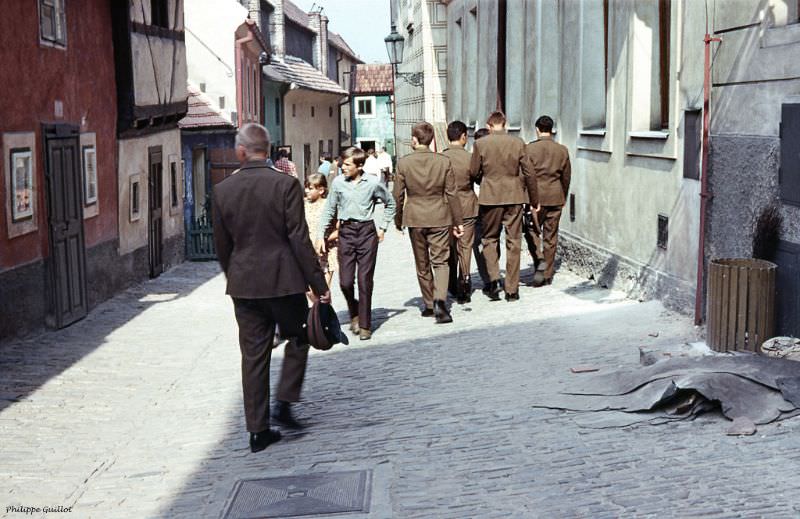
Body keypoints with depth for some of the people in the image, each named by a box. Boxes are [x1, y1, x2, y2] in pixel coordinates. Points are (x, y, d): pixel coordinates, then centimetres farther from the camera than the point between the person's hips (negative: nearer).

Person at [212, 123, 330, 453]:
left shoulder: (222, 190, -1)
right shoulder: (285, 185, -11)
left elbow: (222, 245, 7)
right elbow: (299, 239, -12)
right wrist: (318, 283, -5)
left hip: (244, 284, 3)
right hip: (284, 280, -3)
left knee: (253, 355, 8)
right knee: (298, 339, 19)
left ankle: (258, 429, 12)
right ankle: (284, 403, 7)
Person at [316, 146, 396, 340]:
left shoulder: (372, 183, -3)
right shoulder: (338, 182, 0)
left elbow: (390, 203, 13)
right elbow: (329, 210, 9)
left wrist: (383, 228, 8)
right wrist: (320, 235, 5)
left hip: (367, 231, -1)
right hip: (346, 232, 1)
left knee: (365, 281, -1)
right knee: (345, 281, -2)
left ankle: (364, 325, 9)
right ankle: (354, 314, 26)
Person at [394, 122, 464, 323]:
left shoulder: (403, 163, -7)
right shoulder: (444, 161, -6)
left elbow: (398, 195, -1)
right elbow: (451, 194, -3)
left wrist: (398, 221, 13)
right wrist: (457, 221, 5)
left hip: (415, 218, 0)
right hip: (439, 218, 0)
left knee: (422, 265, 14)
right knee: (440, 261, 2)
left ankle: (429, 304, 22)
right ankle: (440, 300, -20)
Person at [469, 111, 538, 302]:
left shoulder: (480, 144, -6)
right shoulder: (518, 143, -3)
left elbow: (473, 173, 0)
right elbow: (528, 173, 1)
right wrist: (535, 200, 11)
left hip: (490, 197, -1)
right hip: (514, 196, 1)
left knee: (489, 239, 15)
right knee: (513, 241, 7)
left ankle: (494, 279, -2)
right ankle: (512, 289, 9)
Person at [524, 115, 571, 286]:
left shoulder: (529, 148, -7)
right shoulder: (562, 150, 3)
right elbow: (566, 177, 9)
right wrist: (563, 198, 21)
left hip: (536, 197, -3)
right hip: (556, 198, 3)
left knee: (534, 232, 8)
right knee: (551, 236, 9)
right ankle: (548, 274, 13)